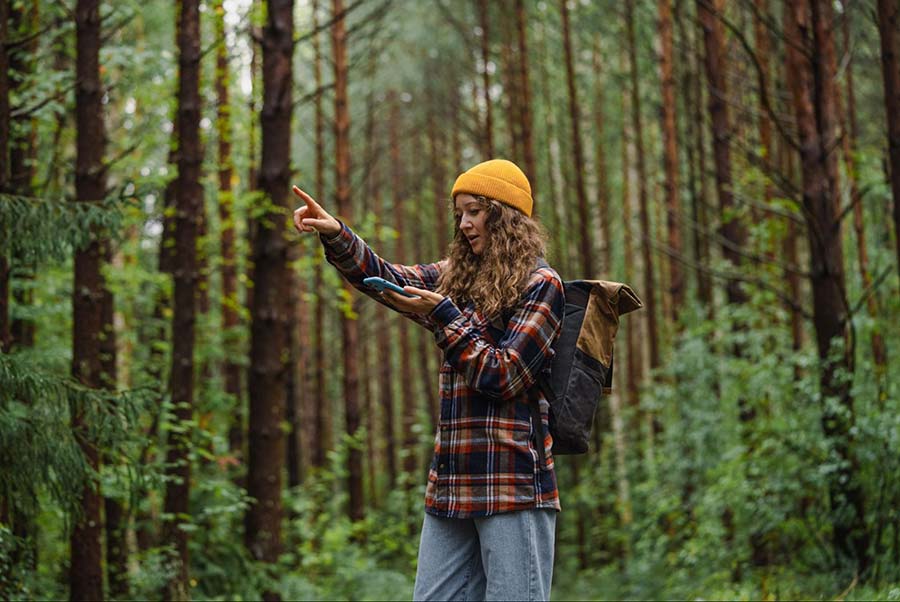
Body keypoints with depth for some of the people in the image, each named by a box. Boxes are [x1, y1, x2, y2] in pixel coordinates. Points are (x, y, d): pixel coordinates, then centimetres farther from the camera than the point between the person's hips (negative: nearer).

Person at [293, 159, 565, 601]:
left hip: (512, 482, -7)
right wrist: (334, 233, -4)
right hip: (451, 483, 7)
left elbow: (502, 377, -10)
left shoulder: (540, 286, -3)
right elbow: (384, 278, 12)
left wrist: (442, 315, -12)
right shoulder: (456, 277, 17)